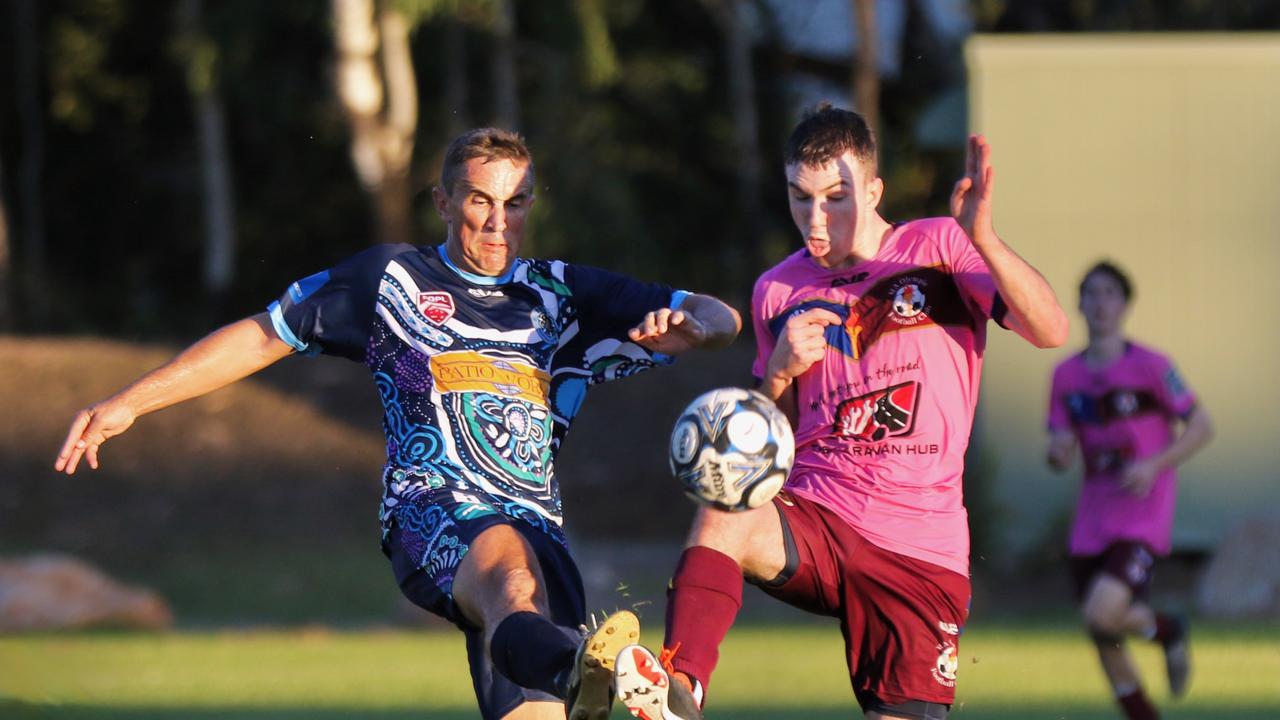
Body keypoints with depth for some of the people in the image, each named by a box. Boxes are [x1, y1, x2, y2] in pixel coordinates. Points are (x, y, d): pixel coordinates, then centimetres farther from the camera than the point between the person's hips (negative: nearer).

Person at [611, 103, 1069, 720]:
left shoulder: (939, 249, 2)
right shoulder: (778, 292, 12)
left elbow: (1049, 331, -11)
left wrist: (982, 240, -25)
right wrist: (780, 372, -1)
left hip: (922, 550, -2)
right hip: (813, 524, 2)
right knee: (722, 516, -32)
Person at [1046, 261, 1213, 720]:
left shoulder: (1149, 367, -8)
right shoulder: (1067, 375, 6)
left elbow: (1201, 427, -3)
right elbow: (1061, 454, 9)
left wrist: (1154, 465, -16)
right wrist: (1058, 453, -16)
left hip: (1144, 516, -5)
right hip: (1093, 520, 5)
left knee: (1102, 616, -24)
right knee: (1105, 644, 5)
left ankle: (1165, 630, 9)